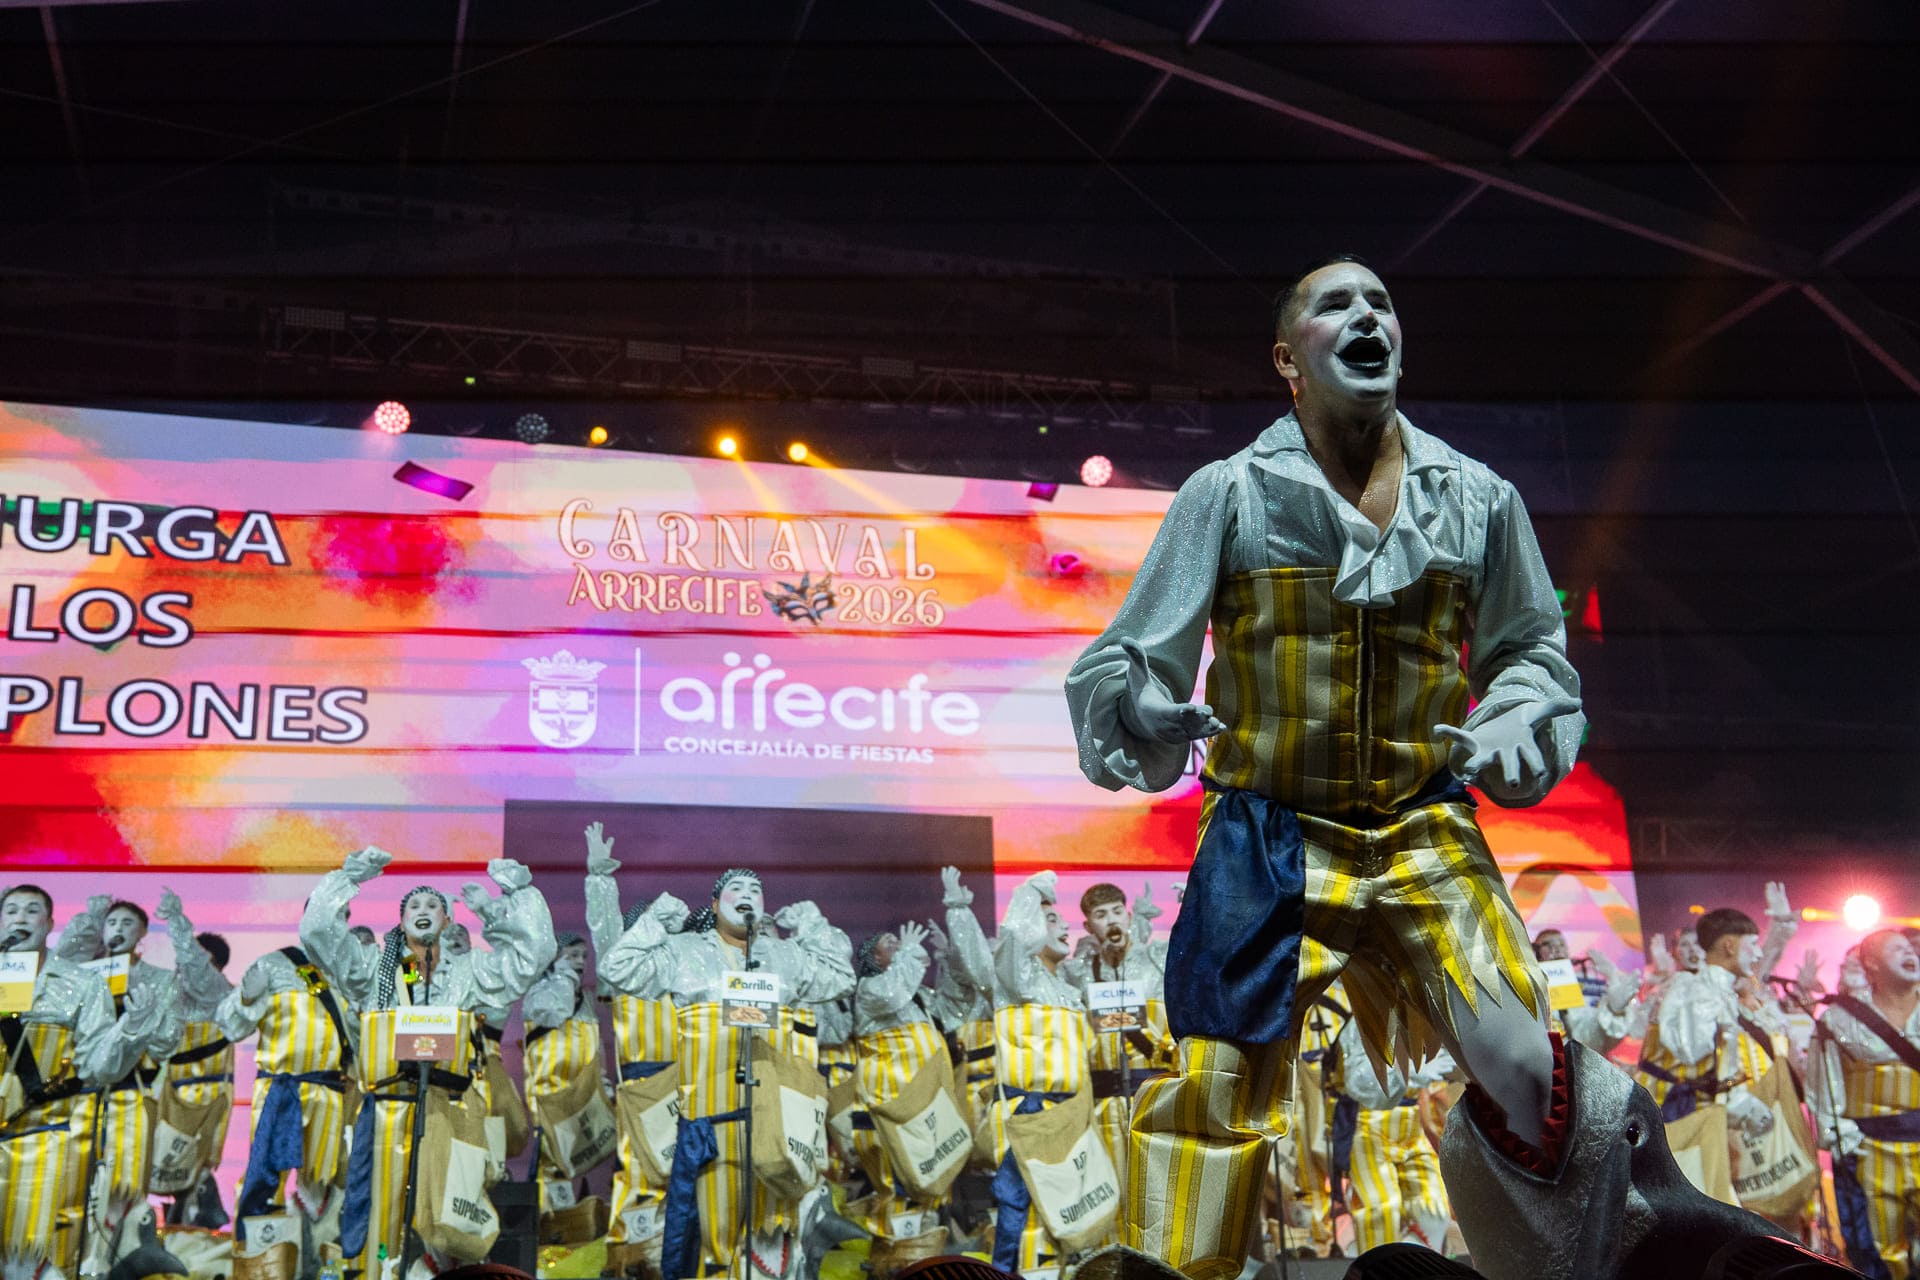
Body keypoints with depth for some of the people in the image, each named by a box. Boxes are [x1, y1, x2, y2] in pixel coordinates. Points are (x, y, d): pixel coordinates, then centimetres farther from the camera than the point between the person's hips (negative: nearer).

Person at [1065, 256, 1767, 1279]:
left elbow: (1528, 650, 15)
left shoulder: (1477, 499, 3)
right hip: (1267, 837, -2)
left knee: (1524, 1065, -1)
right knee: (1216, 1093, -6)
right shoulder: (1227, 494, -5)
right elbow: (1130, 660, -6)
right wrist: (1144, 714, -29)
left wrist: (1516, 731, -6)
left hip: (1423, 831, 2)